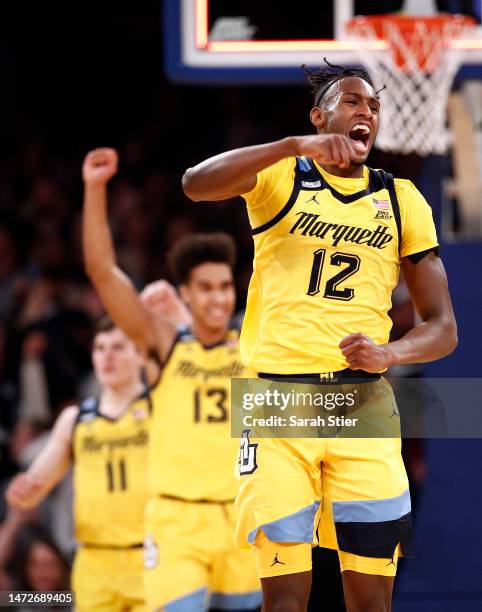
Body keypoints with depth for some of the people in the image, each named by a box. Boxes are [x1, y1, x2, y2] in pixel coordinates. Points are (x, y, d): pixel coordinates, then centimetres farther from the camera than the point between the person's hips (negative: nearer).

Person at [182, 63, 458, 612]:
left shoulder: (401, 200, 12)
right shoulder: (280, 176, 5)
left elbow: (442, 328, 10)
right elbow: (195, 184, -17)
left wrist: (389, 353, -12)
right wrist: (296, 146, -27)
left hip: (364, 401, 2)